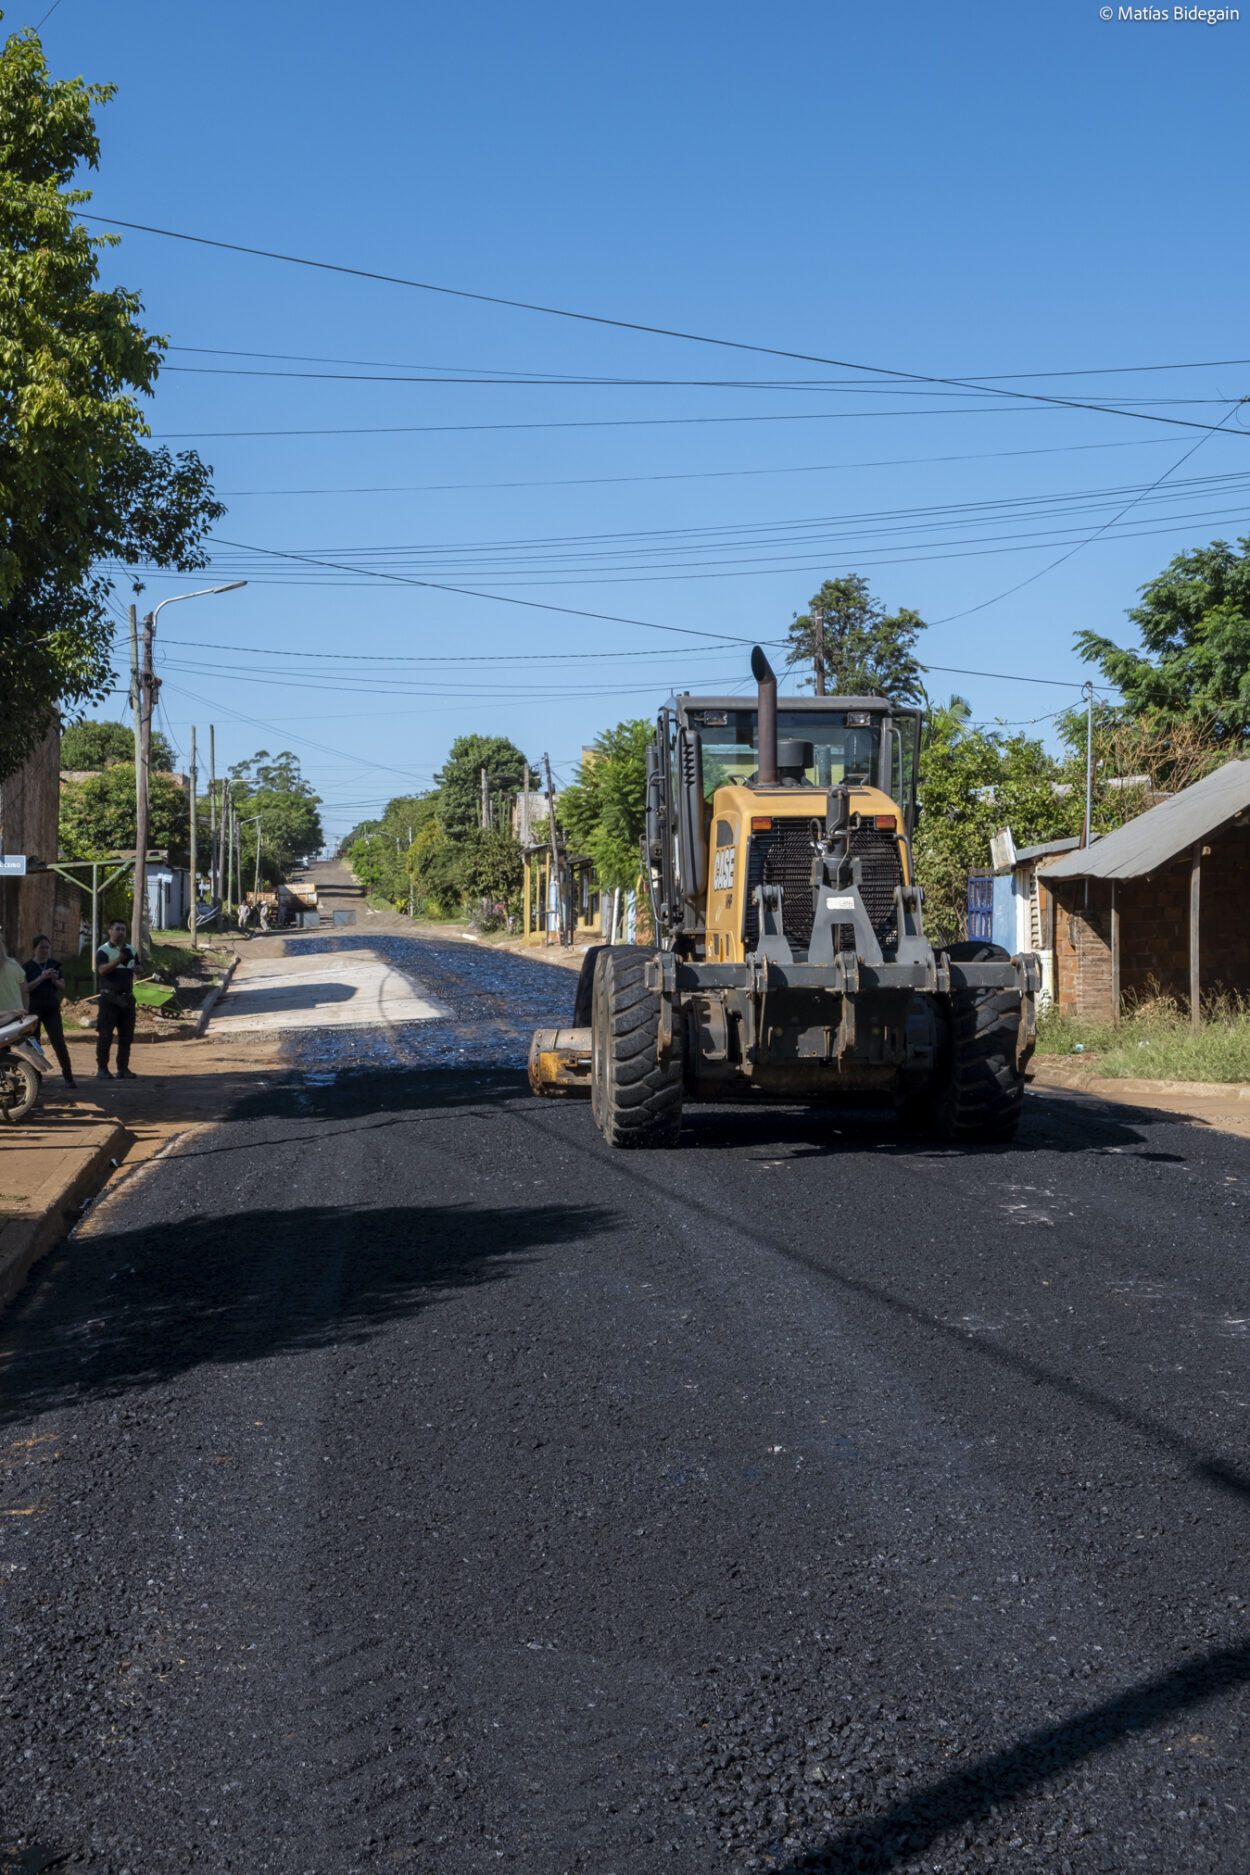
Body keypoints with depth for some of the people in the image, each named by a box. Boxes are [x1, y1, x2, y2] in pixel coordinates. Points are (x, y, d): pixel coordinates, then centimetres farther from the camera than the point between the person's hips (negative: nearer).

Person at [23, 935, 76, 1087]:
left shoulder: (54, 964, 10)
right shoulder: (28, 966, -1)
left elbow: (63, 986, 11)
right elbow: (25, 988, -11)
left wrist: (55, 980, -10)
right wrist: (41, 978, -21)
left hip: (52, 1007, 2)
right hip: (33, 1008, -2)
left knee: (59, 1043, -6)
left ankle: (68, 1077, -5)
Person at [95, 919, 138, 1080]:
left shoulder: (130, 950, 15)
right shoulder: (103, 950, -3)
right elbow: (102, 969, -19)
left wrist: (137, 968, 1)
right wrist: (119, 960, -32)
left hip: (127, 998, 5)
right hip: (109, 998, -5)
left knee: (126, 1034, 5)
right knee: (105, 1034, -6)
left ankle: (123, 1068, 11)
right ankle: (101, 1069, -3)